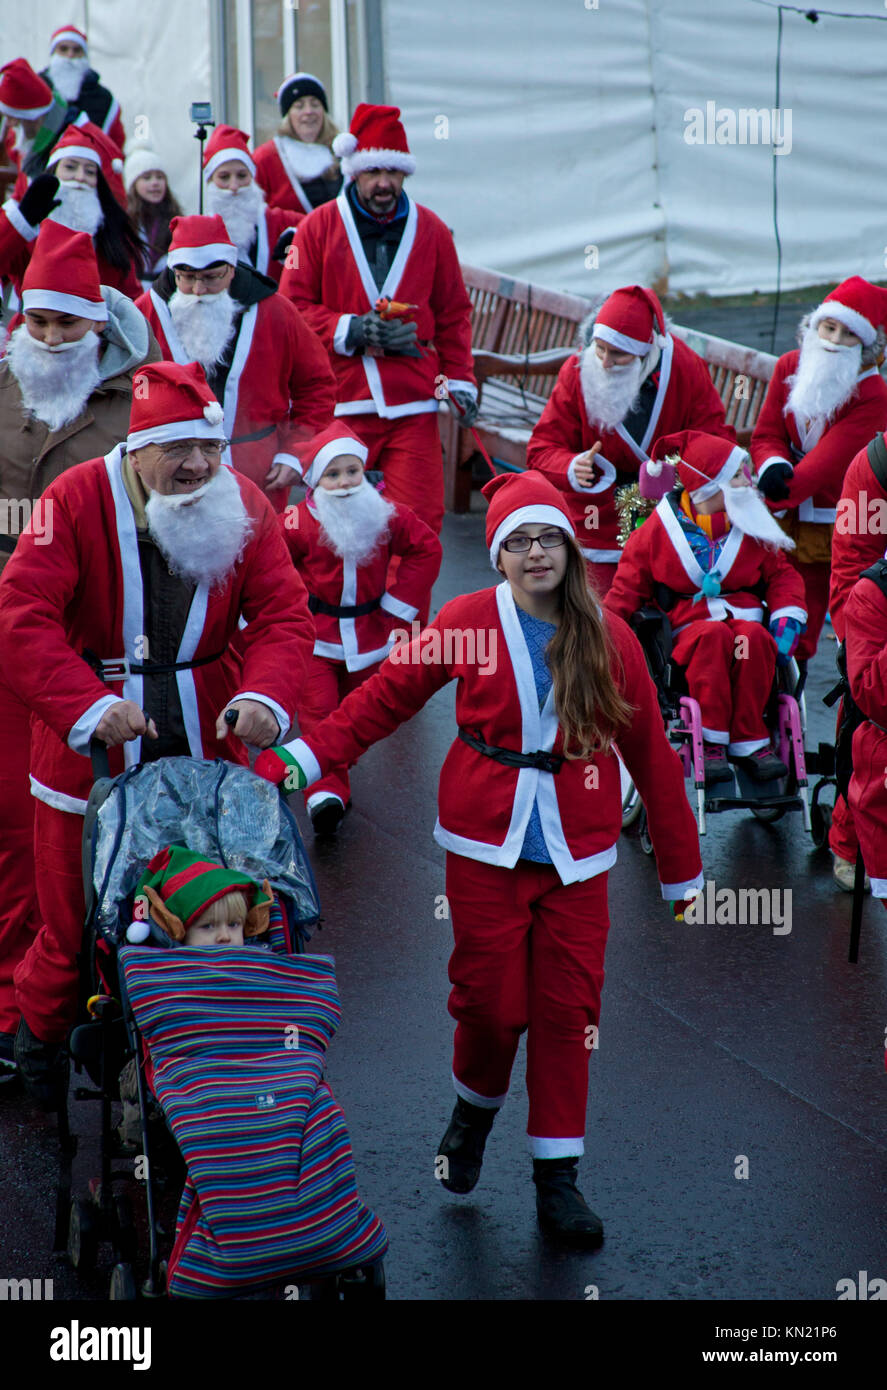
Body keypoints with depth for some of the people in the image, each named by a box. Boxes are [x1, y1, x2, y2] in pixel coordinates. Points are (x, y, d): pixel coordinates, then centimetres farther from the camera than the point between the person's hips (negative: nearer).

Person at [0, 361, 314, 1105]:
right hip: (92, 753, -3)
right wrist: (88, 707, -28)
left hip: (206, 746, 3)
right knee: (77, 916, 7)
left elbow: (283, 615, -4)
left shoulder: (245, 506, -2)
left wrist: (265, 695, -25)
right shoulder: (77, 500, -13)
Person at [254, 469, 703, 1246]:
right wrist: (300, 760, -4)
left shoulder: (610, 638, 0)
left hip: (576, 853, 1)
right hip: (487, 844, -1)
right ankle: (475, 1110, 33)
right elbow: (385, 697, 4)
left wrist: (682, 868, 9)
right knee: (493, 1003, 0)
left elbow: (651, 752, 6)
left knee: (567, 1008, 0)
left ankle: (557, 1181, 12)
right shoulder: (468, 621, -3)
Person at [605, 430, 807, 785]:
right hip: (687, 624, -2)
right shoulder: (658, 529, 4)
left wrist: (787, 620, -3)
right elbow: (629, 584, 7)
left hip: (743, 616, 2)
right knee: (714, 636, -37)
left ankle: (748, 742, -29)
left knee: (754, 638, -34)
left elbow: (782, 575, 15)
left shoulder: (751, 529, 14)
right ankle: (710, 740, -35)